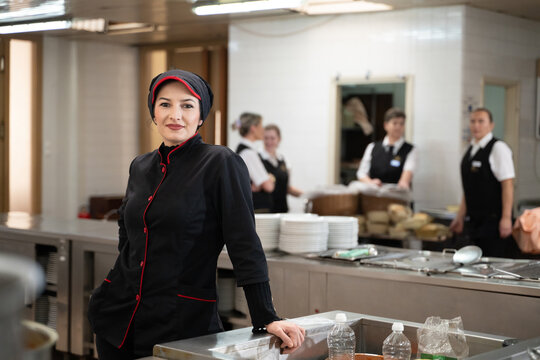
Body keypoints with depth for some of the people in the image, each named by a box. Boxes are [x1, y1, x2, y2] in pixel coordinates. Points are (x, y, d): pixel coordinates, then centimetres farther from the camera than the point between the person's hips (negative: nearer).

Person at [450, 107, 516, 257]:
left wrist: (506, 218, -20)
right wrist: (460, 217, 18)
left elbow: (507, 184, -15)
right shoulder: (471, 150, 15)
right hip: (474, 221, 8)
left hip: (493, 221, -8)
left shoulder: (498, 148, -8)